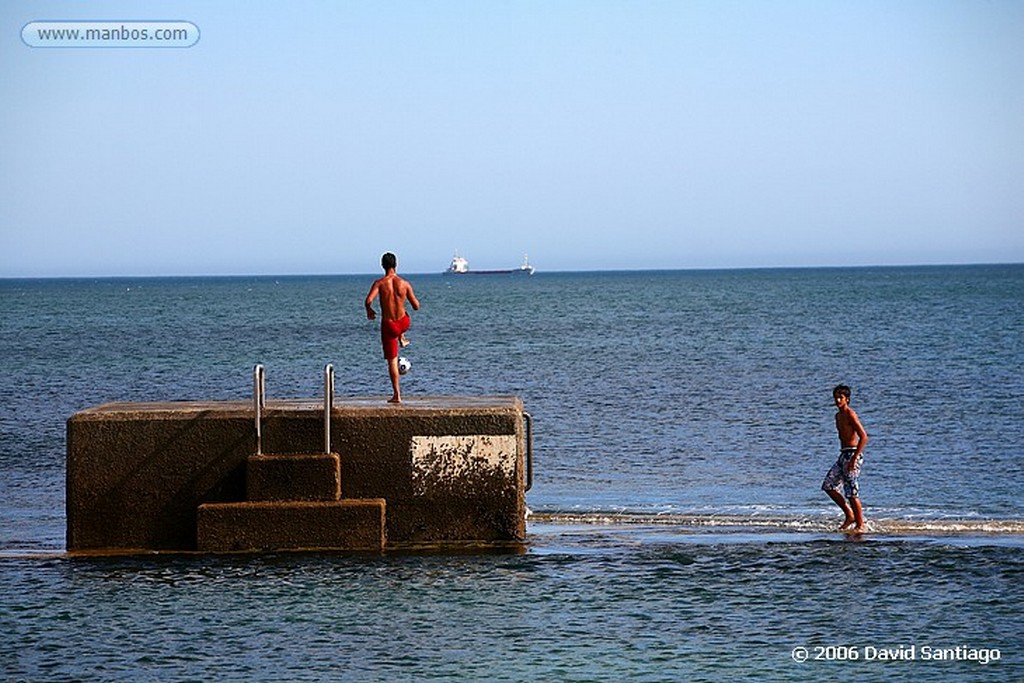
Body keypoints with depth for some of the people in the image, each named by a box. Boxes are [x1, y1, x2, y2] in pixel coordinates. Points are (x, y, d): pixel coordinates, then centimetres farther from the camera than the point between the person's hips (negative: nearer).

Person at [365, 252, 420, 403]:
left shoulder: (380, 283, -13)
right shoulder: (404, 284, -7)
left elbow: (368, 300, -26)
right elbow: (416, 307, -3)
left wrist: (369, 311, -4)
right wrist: (416, 300, 22)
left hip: (388, 326, -2)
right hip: (403, 323, 2)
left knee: (392, 361, 5)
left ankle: (397, 395, 5)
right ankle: (402, 338, 58)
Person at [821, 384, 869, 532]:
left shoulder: (850, 414, -12)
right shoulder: (838, 415, 16)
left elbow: (864, 437, -19)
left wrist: (854, 459, -22)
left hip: (852, 454, -9)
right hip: (843, 454, 9)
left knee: (852, 492, -8)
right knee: (828, 486, 4)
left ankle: (860, 525, 1)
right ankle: (849, 515, 14)